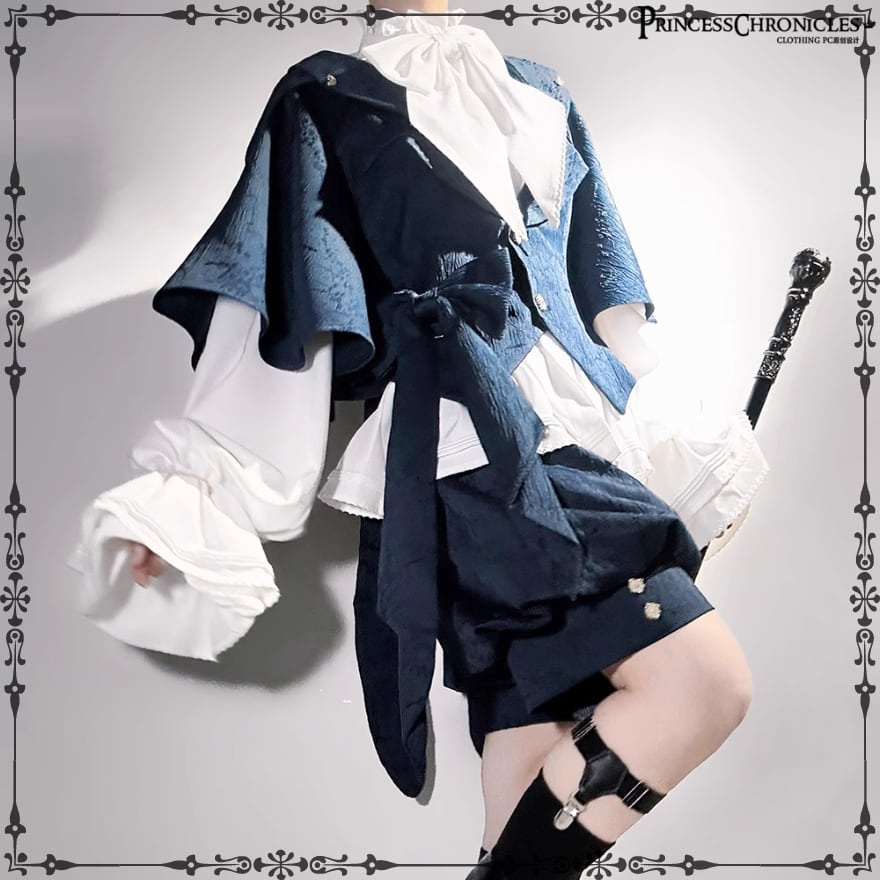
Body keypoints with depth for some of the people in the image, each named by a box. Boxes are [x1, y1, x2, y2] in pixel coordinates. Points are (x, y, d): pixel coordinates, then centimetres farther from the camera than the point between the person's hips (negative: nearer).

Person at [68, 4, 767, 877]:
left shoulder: (541, 98, 24)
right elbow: (280, 311, -2)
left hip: (572, 440, 6)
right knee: (704, 677, -18)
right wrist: (202, 490, -11)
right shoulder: (328, 100, 7)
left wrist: (686, 448, 23)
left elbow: (606, 304, 24)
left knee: (552, 745, 4)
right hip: (471, 449, -6)